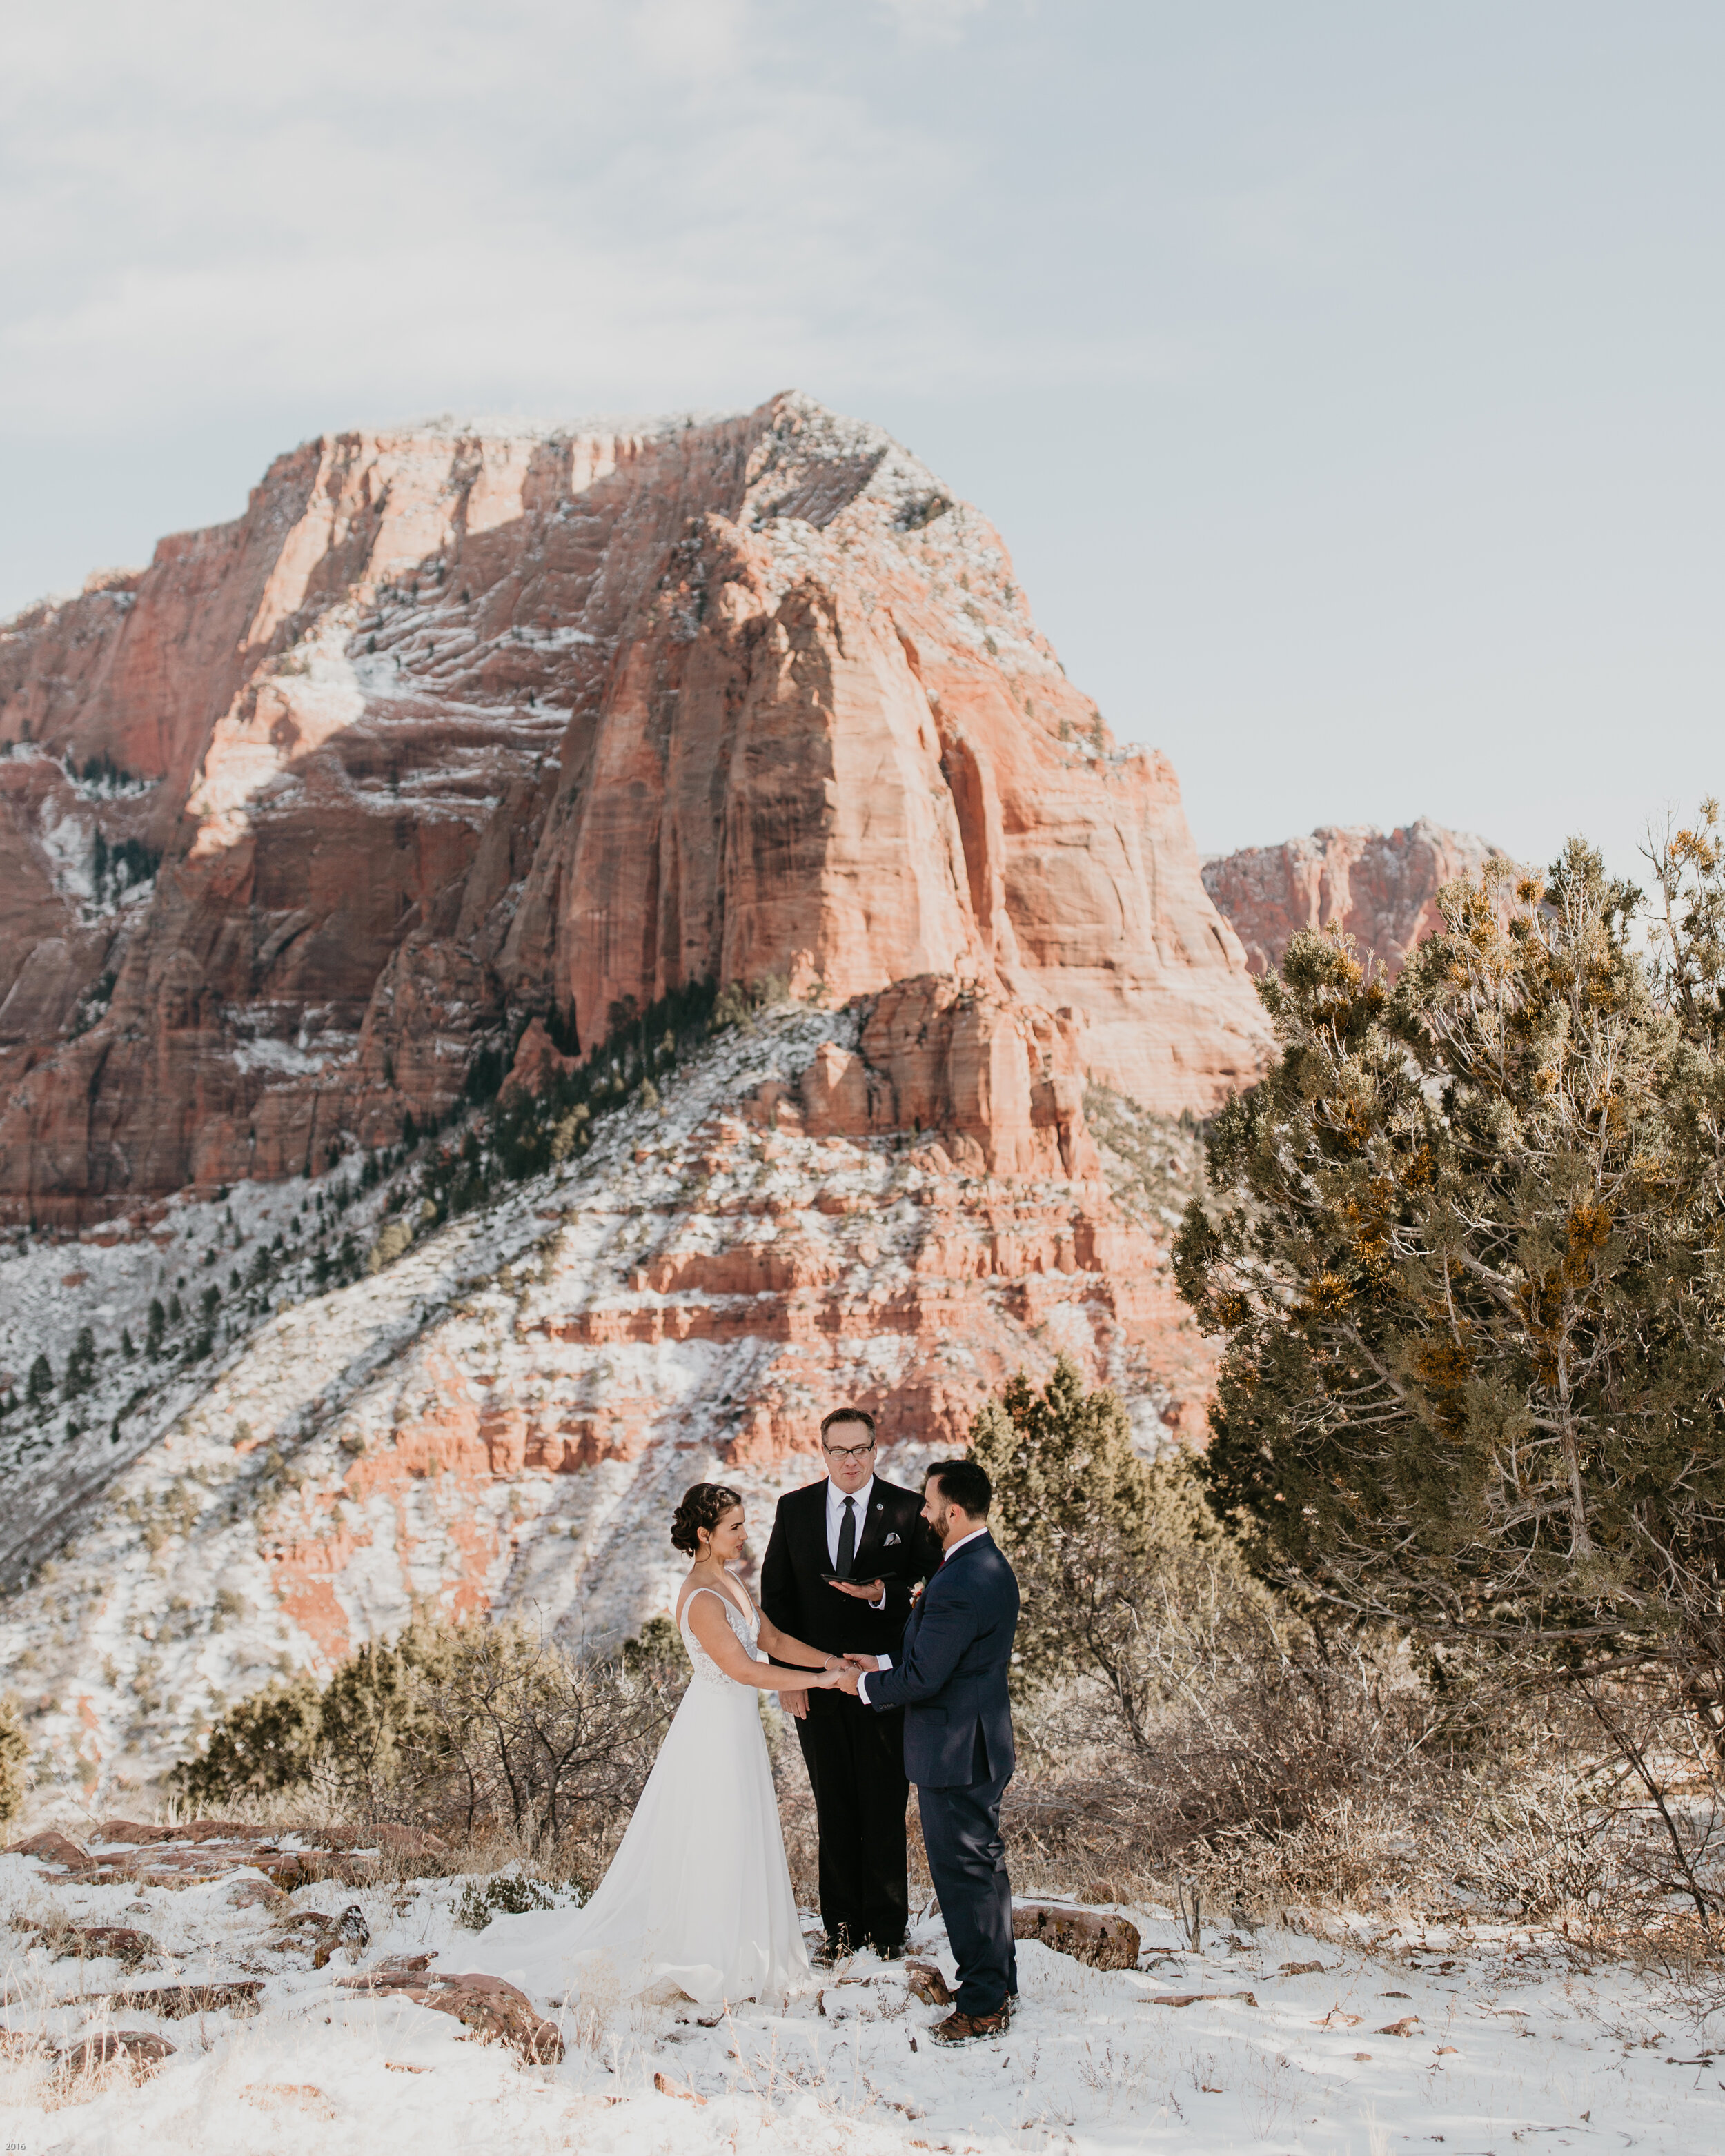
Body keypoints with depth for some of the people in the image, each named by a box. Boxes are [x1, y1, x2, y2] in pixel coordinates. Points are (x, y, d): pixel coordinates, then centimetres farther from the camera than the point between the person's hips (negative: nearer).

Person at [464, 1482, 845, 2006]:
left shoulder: (730, 1583, 6)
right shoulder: (701, 1599, -24)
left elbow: (773, 1640, 11)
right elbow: (744, 1669, -26)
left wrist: (833, 1661, 1)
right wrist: (818, 1681, -20)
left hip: (736, 1728, 9)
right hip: (714, 1731, -9)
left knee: (739, 1845, 15)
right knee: (710, 1850, 1)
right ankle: (702, 1965, 13)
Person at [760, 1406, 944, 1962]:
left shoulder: (908, 1510, -1)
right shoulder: (794, 1509, 6)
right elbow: (776, 1595, 7)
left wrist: (882, 1594, -19)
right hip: (816, 1679, 2)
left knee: (885, 1807, 3)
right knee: (834, 1808, 8)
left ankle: (887, 1927, 13)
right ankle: (842, 1925, 17)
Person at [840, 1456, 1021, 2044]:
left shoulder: (958, 1587, -26)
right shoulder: (993, 1568, 7)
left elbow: (922, 1679, -23)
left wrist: (867, 1686, -5)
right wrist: (884, 1664, 14)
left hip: (955, 1753, -10)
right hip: (985, 1743, 10)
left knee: (965, 1873, 1)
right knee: (985, 1865, 20)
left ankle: (983, 2006, 11)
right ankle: (1000, 1981, 33)